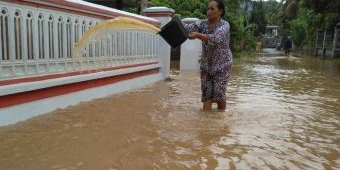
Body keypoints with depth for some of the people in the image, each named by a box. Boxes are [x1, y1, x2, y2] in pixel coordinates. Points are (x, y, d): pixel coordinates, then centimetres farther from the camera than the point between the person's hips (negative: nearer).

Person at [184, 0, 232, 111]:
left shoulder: (225, 25, -13)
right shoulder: (203, 23, 0)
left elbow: (215, 39, -32)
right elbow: (189, 27, -17)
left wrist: (198, 35, -46)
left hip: (222, 65, -4)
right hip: (206, 64, 4)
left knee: (219, 93, -4)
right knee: (206, 93, 1)